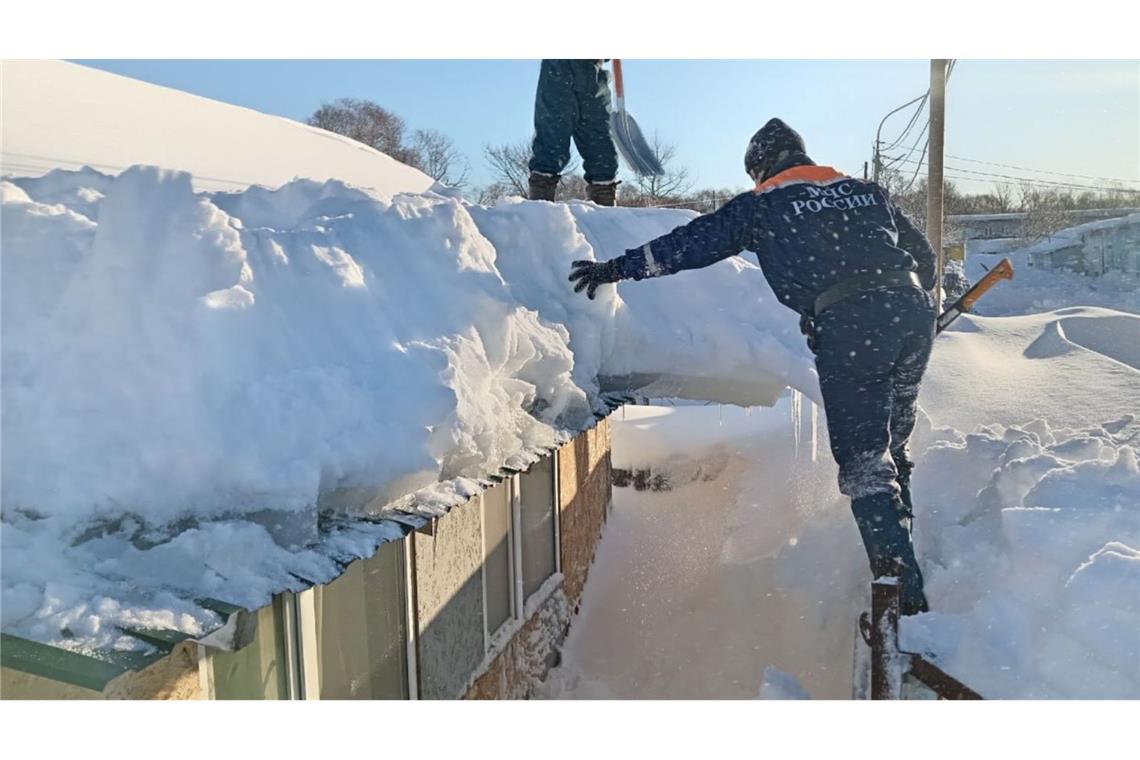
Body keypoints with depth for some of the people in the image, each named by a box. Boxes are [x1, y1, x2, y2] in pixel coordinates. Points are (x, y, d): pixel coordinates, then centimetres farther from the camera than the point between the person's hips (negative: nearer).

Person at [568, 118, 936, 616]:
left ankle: (904, 595, -6)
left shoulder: (762, 205, 9)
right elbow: (924, 257, 27)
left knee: (864, 460, -1)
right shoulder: (867, 191, 24)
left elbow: (692, 243, 8)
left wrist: (617, 268, 15)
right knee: (890, 446, 21)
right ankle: (900, 553, 29)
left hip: (847, 330, -6)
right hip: (913, 314, 6)